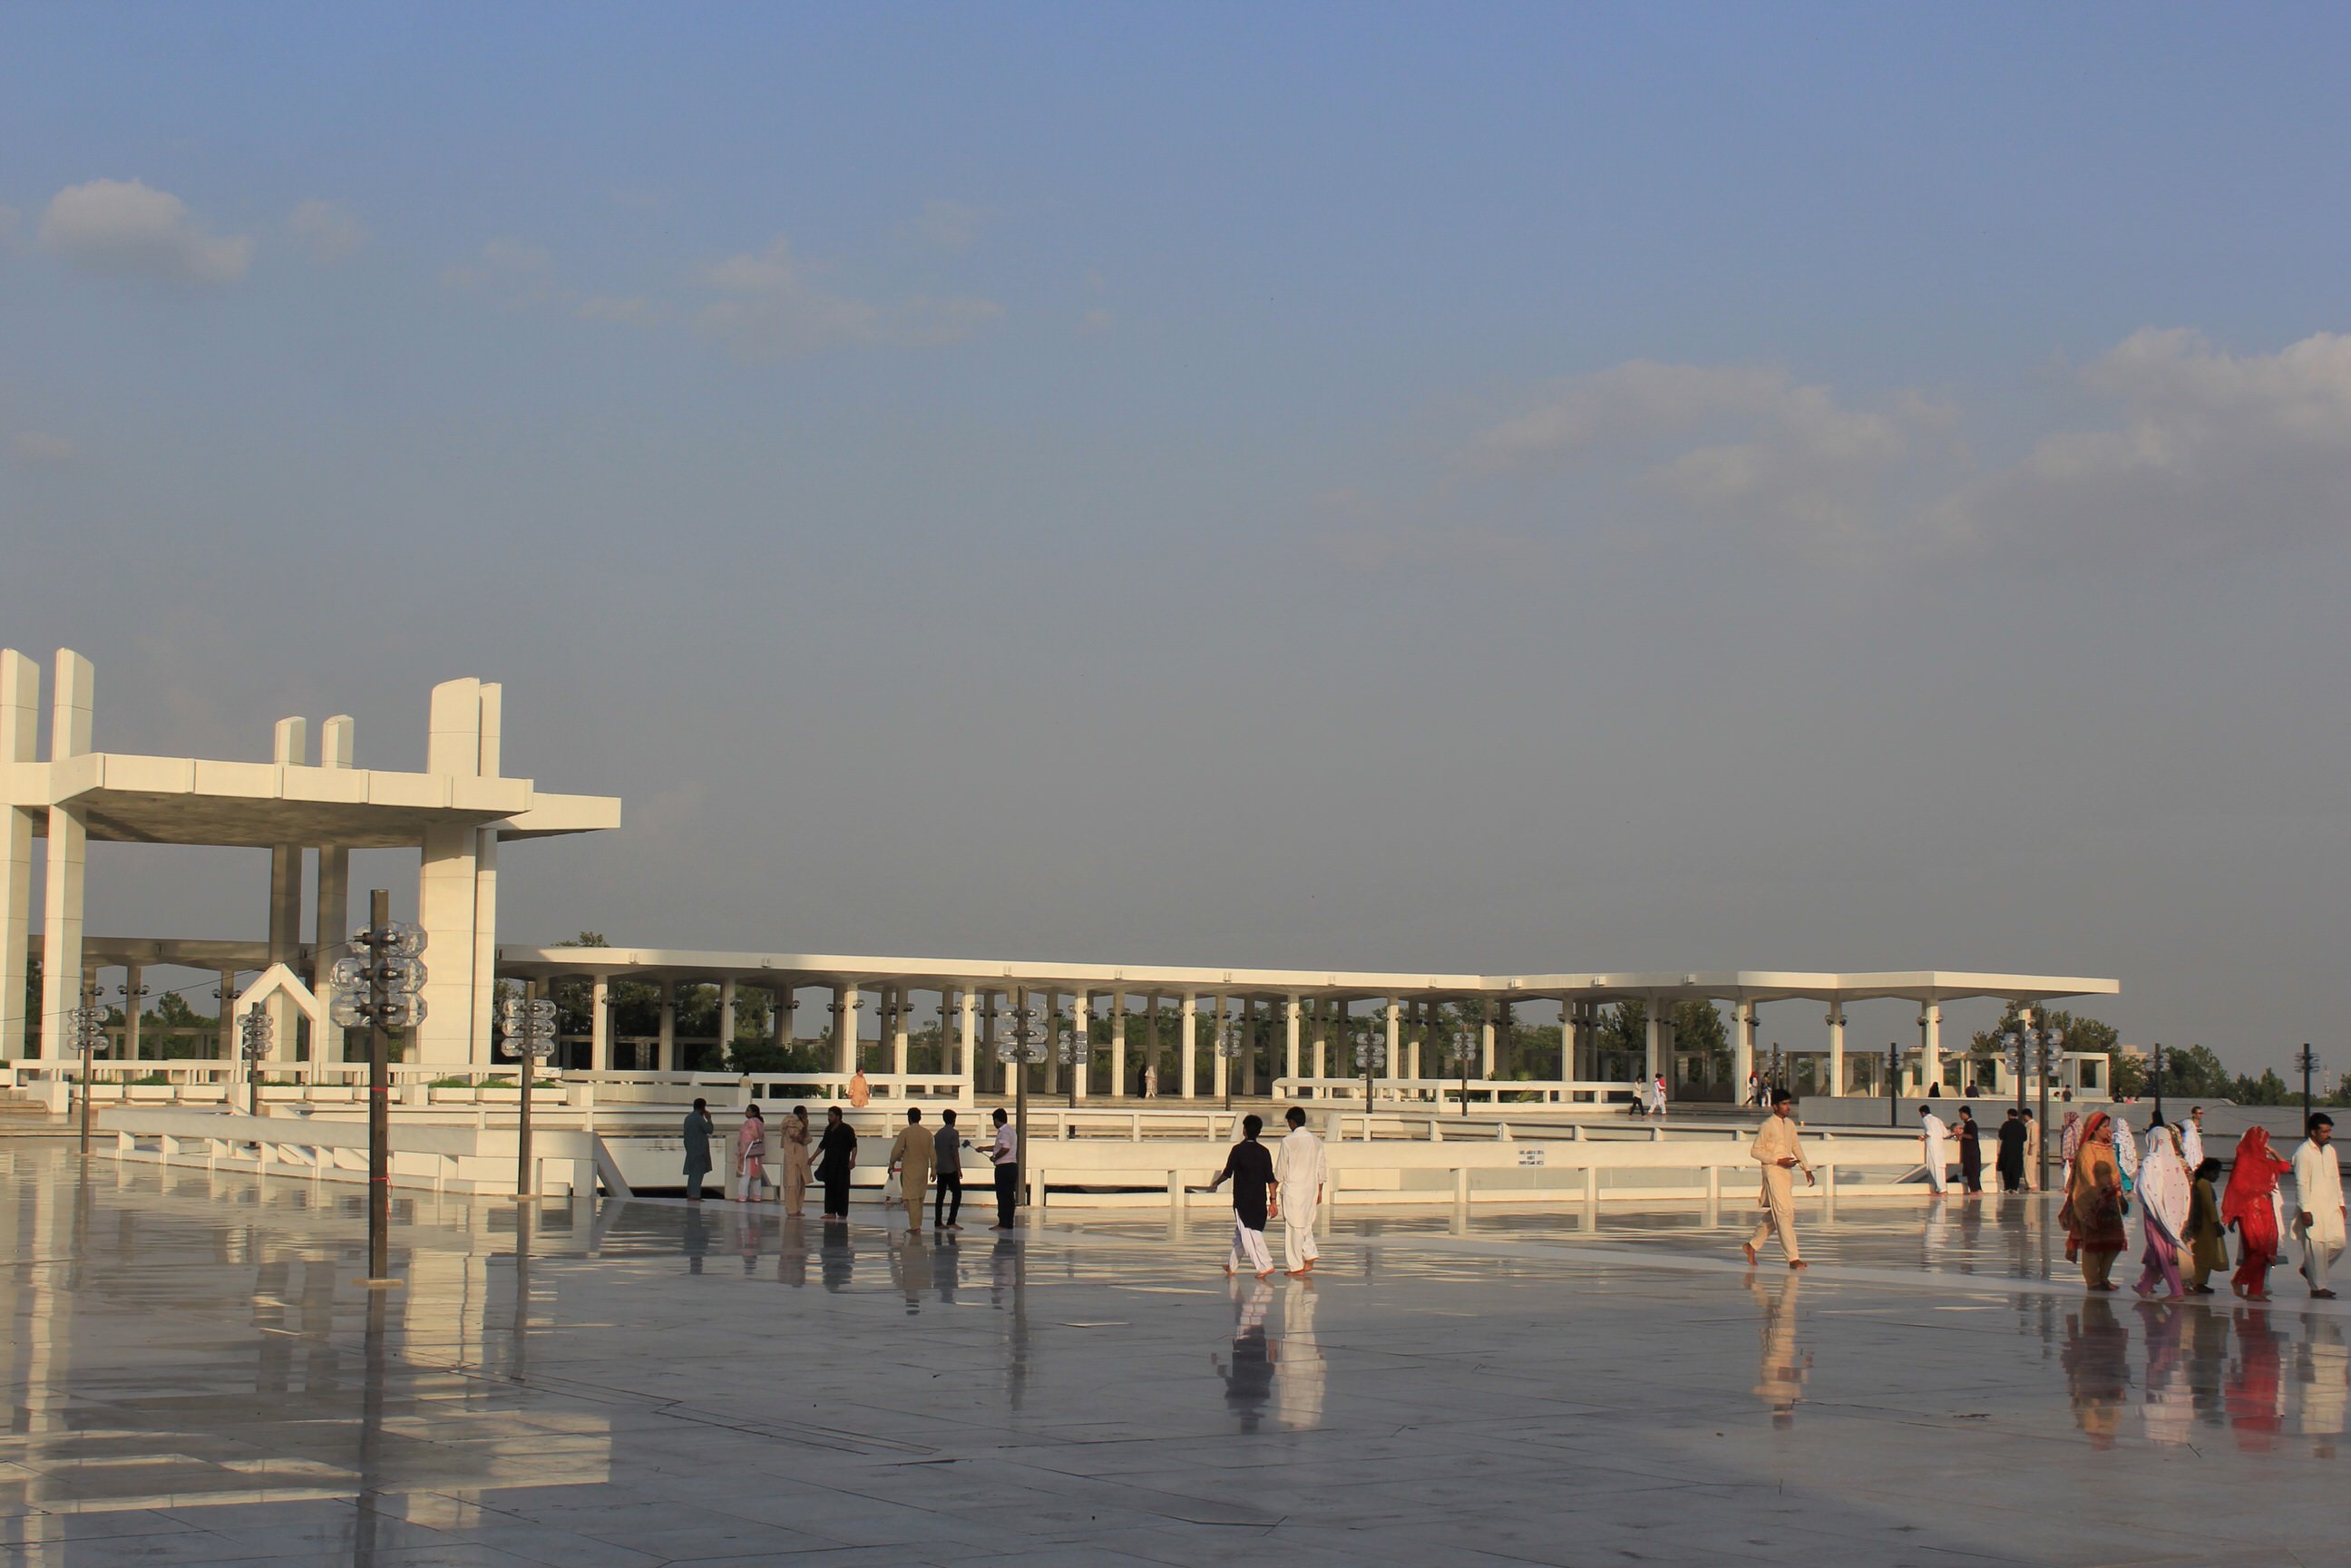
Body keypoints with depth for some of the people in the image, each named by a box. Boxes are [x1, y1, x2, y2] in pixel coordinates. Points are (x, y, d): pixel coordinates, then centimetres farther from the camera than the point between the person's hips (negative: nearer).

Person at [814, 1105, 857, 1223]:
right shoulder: (828, 1129, 15)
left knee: (842, 1188, -5)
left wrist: (852, 1160, -20)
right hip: (829, 1163, 7)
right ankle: (831, 1212, 11)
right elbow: (822, 1145, 22)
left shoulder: (847, 1129, -6)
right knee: (829, 1187, 6)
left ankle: (842, 1214, -2)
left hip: (842, 1164, -7)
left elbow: (854, 1146, -9)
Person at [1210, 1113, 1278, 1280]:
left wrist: (1214, 1184, 13)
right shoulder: (1263, 1152, 4)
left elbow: (1227, 1173, -5)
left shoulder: (1238, 1150, -9)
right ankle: (1232, 1265, 29)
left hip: (1242, 1200, -6)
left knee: (1248, 1234, -6)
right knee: (1241, 1233, 19)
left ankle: (1265, 1266, -17)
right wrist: (1273, 1200, 5)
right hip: (1260, 1200, 6)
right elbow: (1271, 1179, 2)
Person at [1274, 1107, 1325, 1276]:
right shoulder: (1316, 1141, 4)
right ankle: (1310, 1258, 5)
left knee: (1293, 1226, 2)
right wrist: (1319, 1191, 17)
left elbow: (1280, 1169, -6)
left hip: (1293, 1188, -5)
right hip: (1311, 1188, 5)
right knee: (1306, 1225, 18)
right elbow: (1320, 1169, 8)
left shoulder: (1288, 1141, -12)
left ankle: (1296, 1267, 5)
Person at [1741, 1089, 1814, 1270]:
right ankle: (1793, 1258, -13)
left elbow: (1797, 1147, 21)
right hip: (1773, 1172, -8)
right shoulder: (1767, 1126, -10)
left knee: (1774, 1216, 13)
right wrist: (1778, 1160, -17)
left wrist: (1807, 1169, 14)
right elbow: (1755, 1150, -9)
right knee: (1784, 1214, -11)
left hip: (1787, 1173, 8)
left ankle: (1752, 1245, 28)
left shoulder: (1790, 1124, 12)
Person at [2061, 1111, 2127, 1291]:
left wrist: (2118, 1195, 10)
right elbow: (2088, 1180, -13)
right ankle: (2093, 1281, 8)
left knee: (2114, 1242, 6)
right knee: (2093, 1242, 0)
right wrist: (2099, 1199, -18)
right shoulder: (2087, 1150, -10)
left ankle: (2103, 1277, 17)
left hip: (2109, 1200, 8)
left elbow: (2114, 1174, 18)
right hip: (2092, 1202, -8)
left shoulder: (2108, 1149, 13)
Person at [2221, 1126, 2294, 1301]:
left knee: (2261, 1252, 4)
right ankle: (2238, 1280, 1)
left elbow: (2285, 1166, 30)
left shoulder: (2265, 1161, 16)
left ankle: (2255, 1290, 5)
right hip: (2250, 1209, -8)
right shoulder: (2245, 1160, -6)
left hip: (2265, 1210, 8)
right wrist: (2261, 1188, -13)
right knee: (2260, 1249, -13)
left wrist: (2273, 1152, 18)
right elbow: (2238, 1184, -14)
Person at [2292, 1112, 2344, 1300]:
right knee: (2316, 1246, -4)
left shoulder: (2330, 1150, 13)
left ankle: (2309, 1269, 22)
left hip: (2331, 1207, 7)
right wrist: (2305, 1210, -16)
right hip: (2313, 1209, -7)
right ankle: (2318, 1286, 4)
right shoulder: (2303, 1153, -10)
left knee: (2338, 1242, 3)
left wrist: (2341, 1202, 16)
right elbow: (2301, 1184, -13)